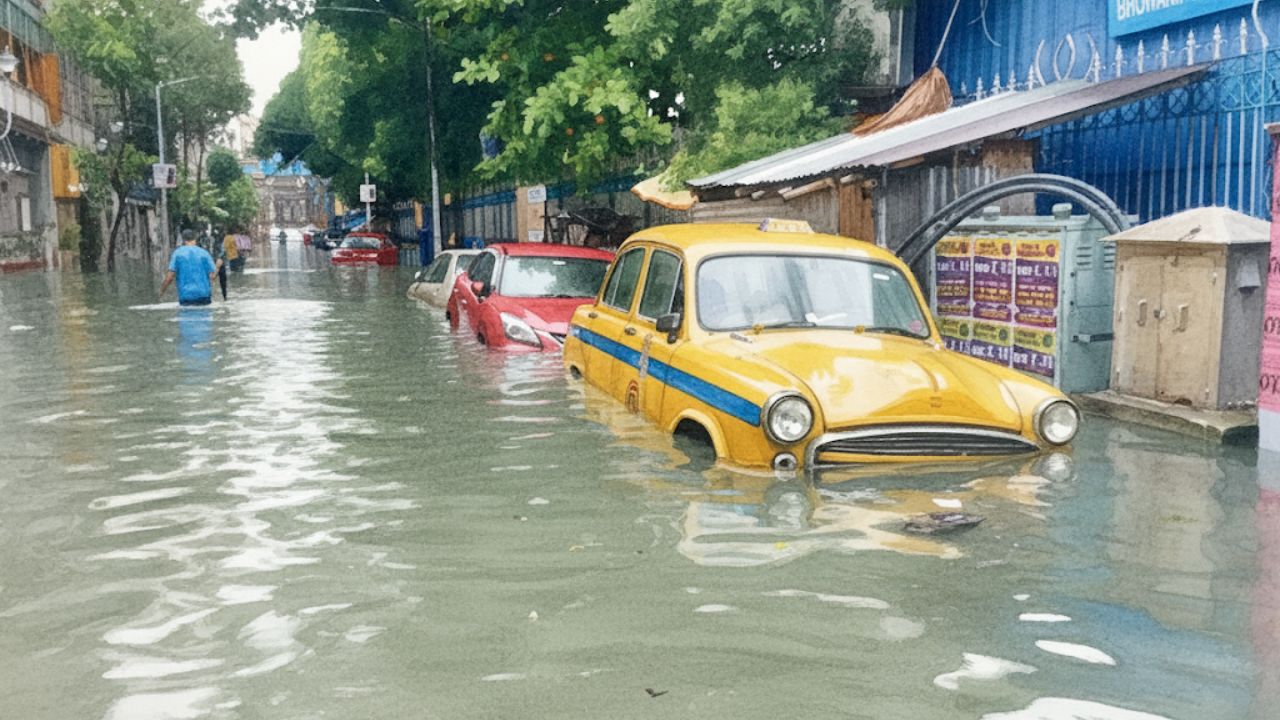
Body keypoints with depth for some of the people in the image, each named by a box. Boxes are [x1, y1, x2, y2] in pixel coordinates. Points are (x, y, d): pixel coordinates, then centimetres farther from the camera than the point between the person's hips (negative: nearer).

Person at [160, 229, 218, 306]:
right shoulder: (204, 253, 4)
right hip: (204, 296, 1)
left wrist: (162, 290, 11)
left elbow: (170, 277, -3)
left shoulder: (177, 253, 2)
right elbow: (213, 275, -3)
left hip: (185, 297, -1)